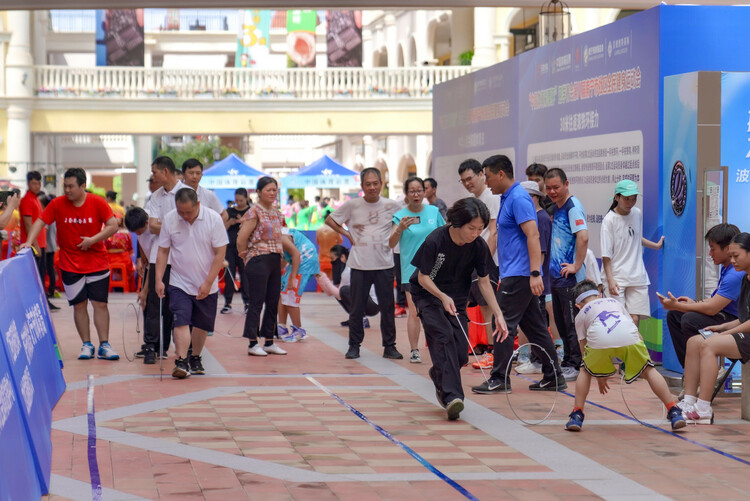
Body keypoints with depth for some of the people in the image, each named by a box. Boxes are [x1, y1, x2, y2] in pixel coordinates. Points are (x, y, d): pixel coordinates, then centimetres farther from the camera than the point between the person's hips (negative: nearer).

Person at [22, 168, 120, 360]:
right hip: (70, 264, 1)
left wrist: (93, 239, -18)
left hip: (97, 263, -1)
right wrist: (29, 242, -20)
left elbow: (113, 225, -8)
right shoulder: (57, 204, -4)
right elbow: (40, 222, -5)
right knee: (79, 305, 2)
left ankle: (104, 346, 2)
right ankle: (86, 345, 9)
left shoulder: (97, 203, -7)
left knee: (100, 304, -2)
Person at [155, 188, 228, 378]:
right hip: (179, 283, 0)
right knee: (181, 321, -15)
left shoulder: (213, 219, -11)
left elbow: (220, 253, -9)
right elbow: (163, 251, 2)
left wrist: (208, 283, -13)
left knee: (202, 325, 10)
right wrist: (159, 279, -6)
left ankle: (195, 359, 28)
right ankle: (181, 362, -20)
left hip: (206, 286, 0)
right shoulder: (169, 219, -6)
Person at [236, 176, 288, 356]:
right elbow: (241, 239, -12)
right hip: (259, 261, -8)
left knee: (273, 303, 9)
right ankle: (253, 344, -1)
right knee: (256, 303, -5)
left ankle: (269, 342, 17)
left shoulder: (277, 213, 14)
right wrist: (248, 258, 0)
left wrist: (280, 256, 14)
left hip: (275, 261, 8)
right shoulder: (254, 213, -10)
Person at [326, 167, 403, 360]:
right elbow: (329, 220, 11)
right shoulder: (352, 205, 0)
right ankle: (354, 346, 13)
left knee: (387, 307, 2)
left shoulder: (392, 206, 1)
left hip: (384, 264, 0)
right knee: (357, 308, 4)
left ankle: (389, 346, 11)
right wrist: (346, 233, 2)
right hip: (360, 265, 0)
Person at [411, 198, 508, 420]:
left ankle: (438, 375, 30)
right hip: (428, 294, -4)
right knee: (443, 335, -27)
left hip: (456, 299, 4)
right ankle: (451, 396, -32)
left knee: (461, 355, -5)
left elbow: (484, 282, -4)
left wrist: (498, 314, -11)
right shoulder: (435, 241, -25)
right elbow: (423, 277, -16)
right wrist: (443, 297, -31)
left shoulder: (479, 246, -14)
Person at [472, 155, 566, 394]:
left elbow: (533, 235, -22)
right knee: (534, 327, 11)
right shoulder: (508, 198, 17)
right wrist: (504, 276, 26)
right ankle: (553, 377, 14)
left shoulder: (518, 198, -14)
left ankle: (499, 379, -3)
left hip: (520, 275, -10)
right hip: (514, 274, 10)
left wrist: (535, 273, -28)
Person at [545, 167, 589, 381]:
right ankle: (567, 362, 23)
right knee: (561, 324, 15)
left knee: (572, 324, -4)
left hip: (570, 278, -9)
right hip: (556, 277, 9)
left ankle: (576, 366, 1)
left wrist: (577, 266, -22)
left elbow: (583, 237, -25)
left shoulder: (573, 206, -13)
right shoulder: (556, 208, 15)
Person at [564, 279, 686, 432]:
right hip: (629, 337, 1)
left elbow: (584, 348, 35)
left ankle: (577, 416, 17)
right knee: (648, 371, 21)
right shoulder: (614, 301, 42)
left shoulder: (581, 315, 35)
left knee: (586, 372, 26)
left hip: (599, 339, -1)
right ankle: (674, 412, 13)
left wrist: (599, 378, 45)